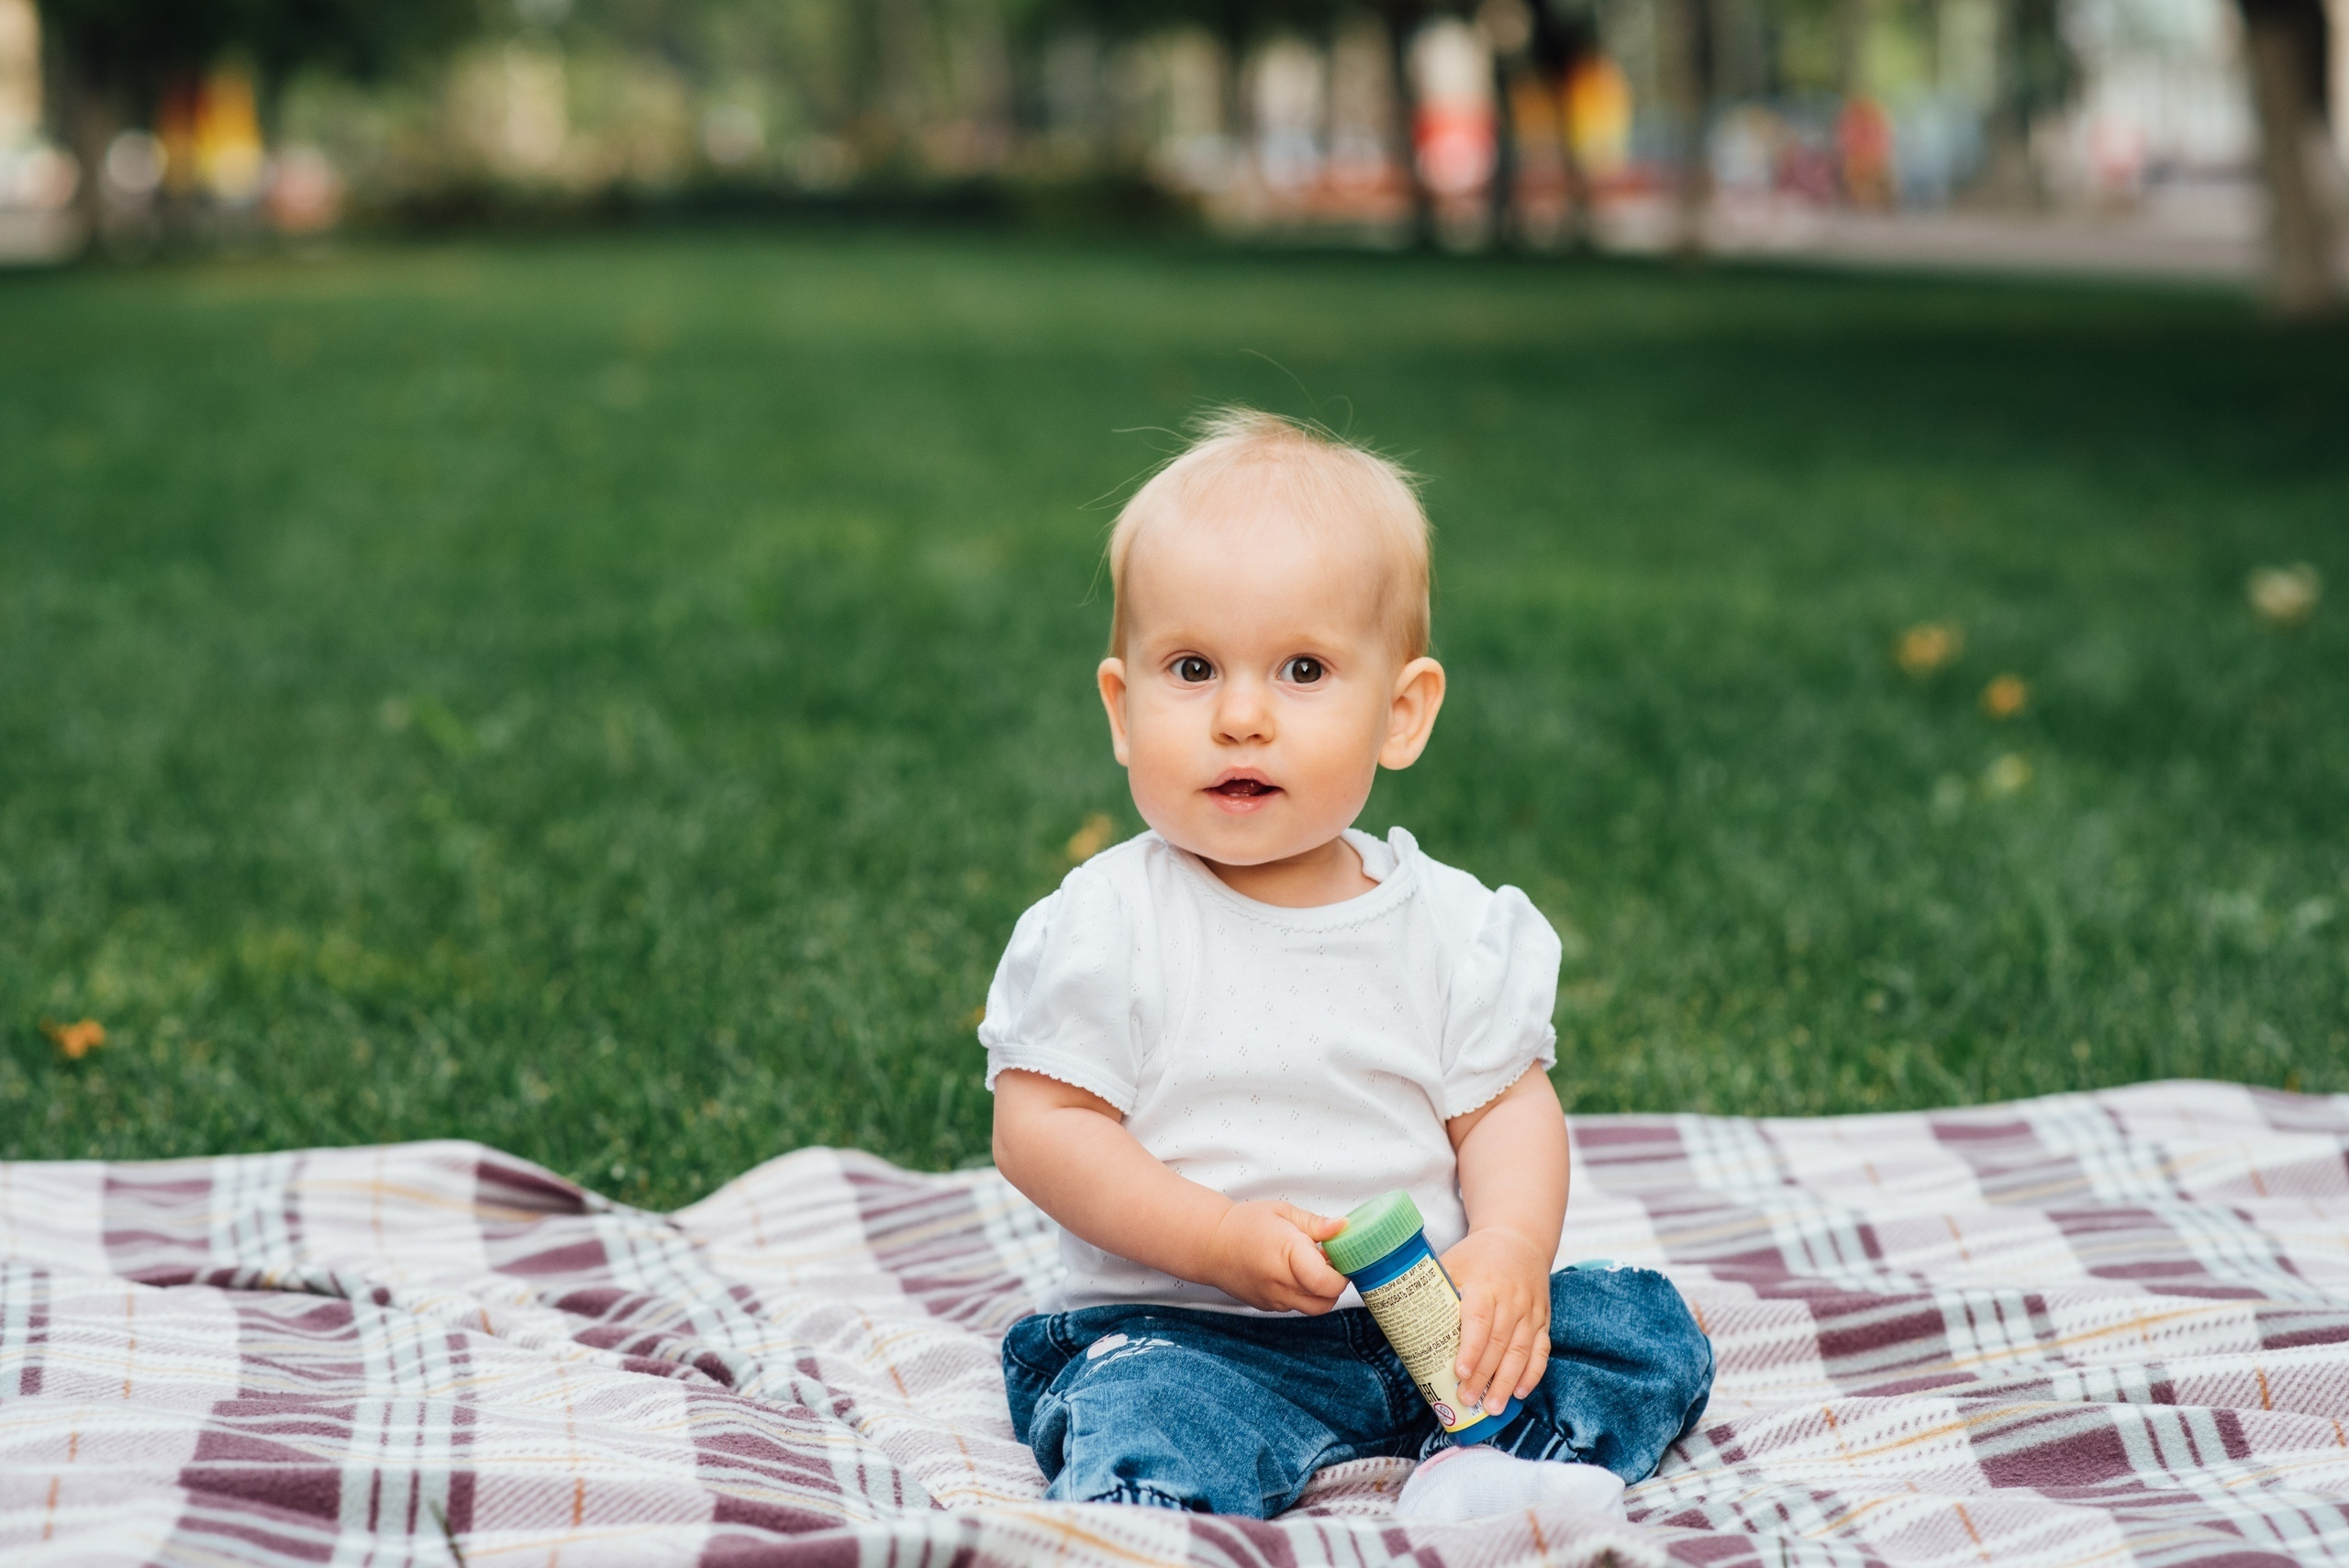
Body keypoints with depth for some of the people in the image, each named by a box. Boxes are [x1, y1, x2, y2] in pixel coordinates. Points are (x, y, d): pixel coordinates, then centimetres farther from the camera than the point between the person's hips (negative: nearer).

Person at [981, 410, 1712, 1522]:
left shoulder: (1449, 922, 2)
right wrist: (1219, 1239, -20)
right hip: (1181, 1328, -4)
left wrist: (1511, 1248, -17)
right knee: (1145, 1437, -35)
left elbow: (1507, 1104, 4)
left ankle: (1478, 1470, -23)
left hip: (1423, 1314, 5)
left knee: (1648, 1330, -8)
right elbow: (1039, 1127, -9)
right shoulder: (1109, 926, -8)